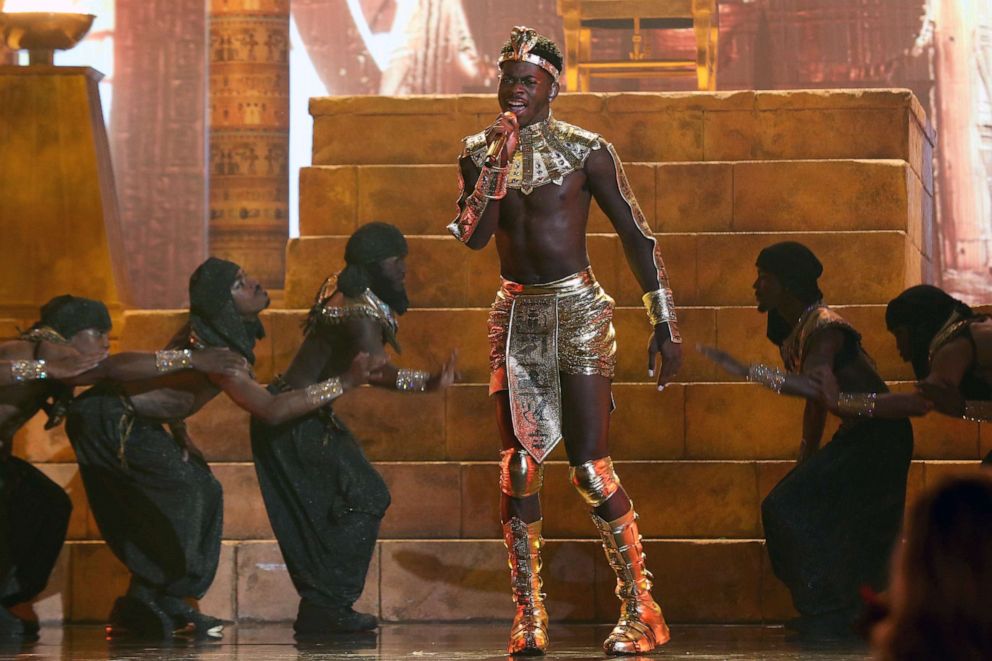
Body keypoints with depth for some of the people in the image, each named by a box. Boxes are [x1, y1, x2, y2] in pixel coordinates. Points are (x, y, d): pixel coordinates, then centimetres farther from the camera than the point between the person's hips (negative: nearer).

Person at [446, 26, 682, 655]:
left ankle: (641, 609, 0)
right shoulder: (481, 151, 6)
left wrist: (665, 324, -5)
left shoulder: (586, 150, -5)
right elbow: (474, 236, -7)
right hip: (516, 315, 4)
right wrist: (498, 159, -15)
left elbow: (637, 234, -2)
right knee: (519, 466, -1)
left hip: (579, 310, -4)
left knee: (590, 467, -9)